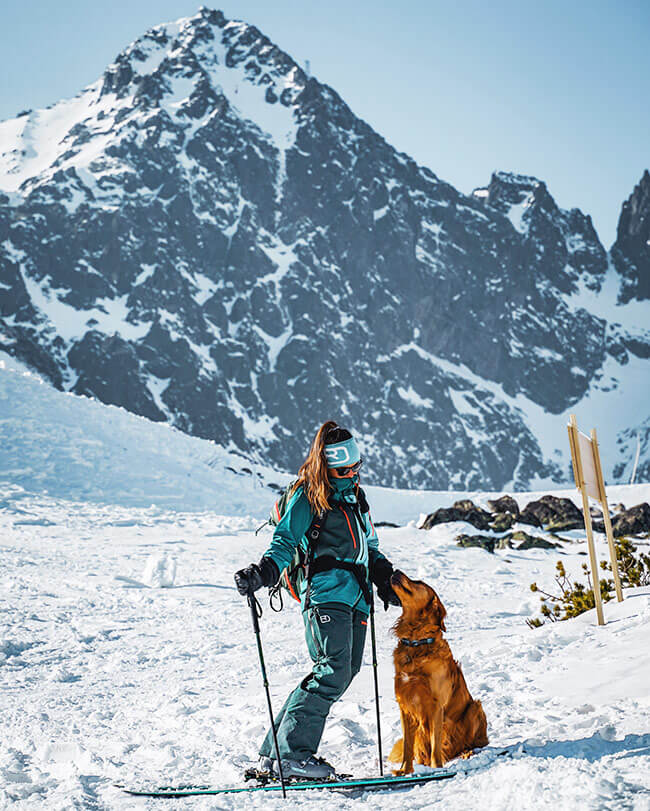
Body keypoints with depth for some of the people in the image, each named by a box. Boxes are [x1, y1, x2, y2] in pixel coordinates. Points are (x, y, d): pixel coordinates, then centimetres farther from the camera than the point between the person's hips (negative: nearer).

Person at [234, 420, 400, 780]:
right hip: (326, 591, -8)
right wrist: (262, 572, -25)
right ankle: (291, 753, -15)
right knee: (333, 671, -19)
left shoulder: (355, 497, 23)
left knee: (346, 671, 1)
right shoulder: (308, 496, 0)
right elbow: (285, 542, -8)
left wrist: (384, 578, 23)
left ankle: (275, 751, 6)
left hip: (355, 595, 8)